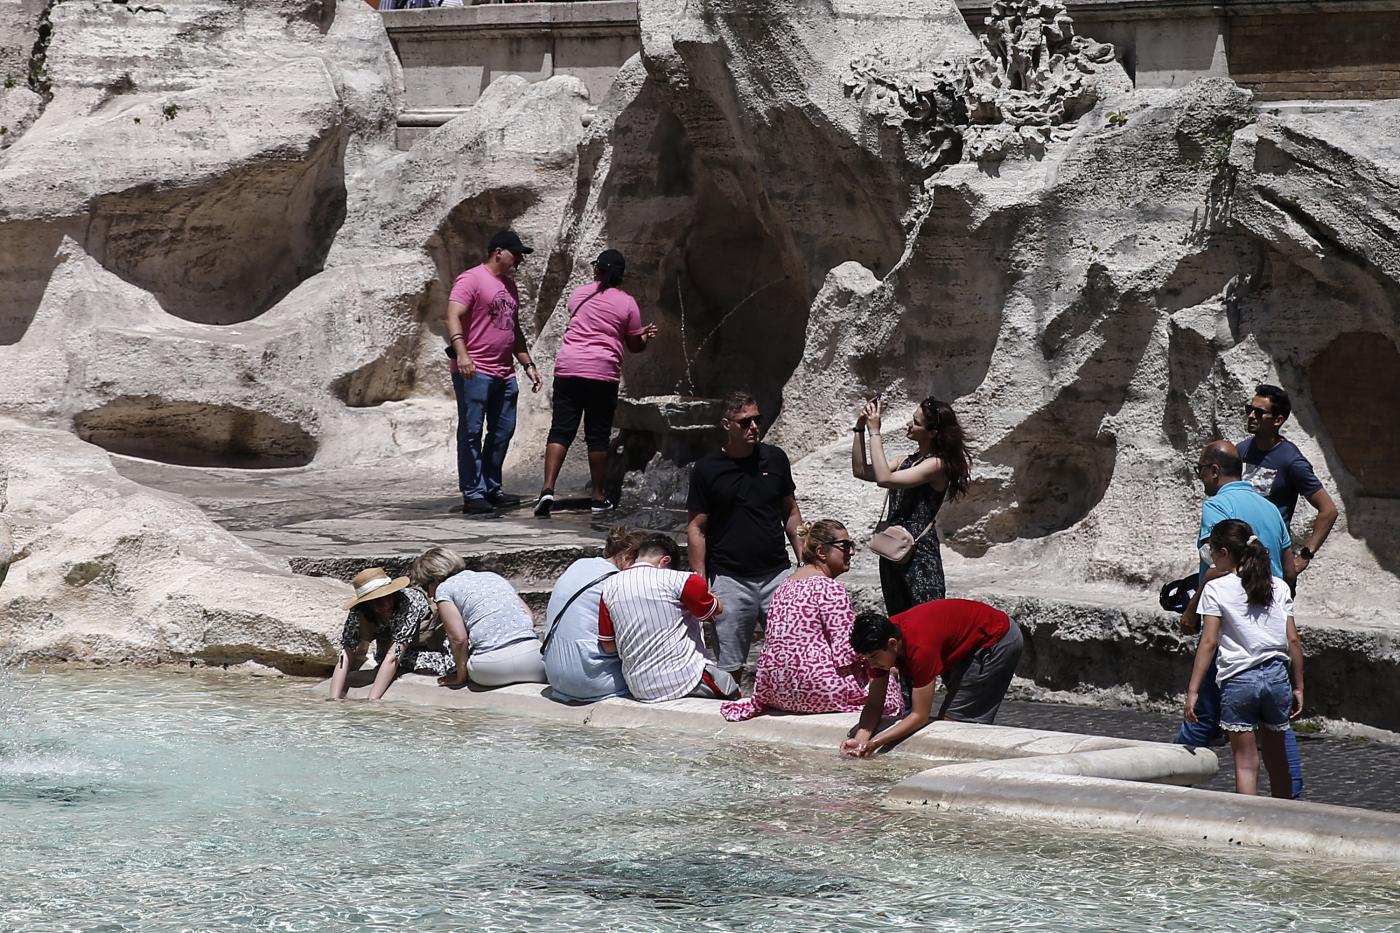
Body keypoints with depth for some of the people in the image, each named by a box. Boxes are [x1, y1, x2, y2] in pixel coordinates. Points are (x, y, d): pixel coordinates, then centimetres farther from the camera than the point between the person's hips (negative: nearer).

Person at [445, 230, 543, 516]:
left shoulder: (509, 286, 20)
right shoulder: (471, 280, -7)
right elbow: (453, 317, -19)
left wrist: (528, 364, 24)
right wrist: (460, 353, -32)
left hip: (504, 374, 9)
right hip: (474, 372, -9)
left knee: (503, 431, 11)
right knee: (471, 432, -5)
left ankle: (492, 489, 20)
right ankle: (472, 494, -6)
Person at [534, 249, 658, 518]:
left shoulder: (578, 294, 11)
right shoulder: (627, 303, 2)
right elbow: (635, 345, 7)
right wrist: (646, 337, 32)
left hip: (568, 368, 2)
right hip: (603, 374, -2)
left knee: (561, 430, 0)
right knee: (598, 435, 6)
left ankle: (548, 489, -15)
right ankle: (598, 497, 10)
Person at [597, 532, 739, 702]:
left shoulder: (609, 586, 4)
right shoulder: (674, 580, -9)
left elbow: (608, 647, 7)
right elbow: (717, 609, 4)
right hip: (684, 680, -5)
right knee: (727, 682, 22)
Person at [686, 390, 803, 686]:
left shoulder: (775, 459, 6)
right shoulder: (706, 469, -2)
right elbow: (696, 528, 1)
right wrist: (700, 584, -5)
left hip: (777, 573, 2)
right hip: (730, 580, -2)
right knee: (730, 666, 1)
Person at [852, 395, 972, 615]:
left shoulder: (936, 464, -12)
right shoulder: (908, 461, 13)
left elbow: (884, 479, -21)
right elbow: (861, 471, 13)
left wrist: (874, 432, -16)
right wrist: (860, 429, 3)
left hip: (919, 553, -9)